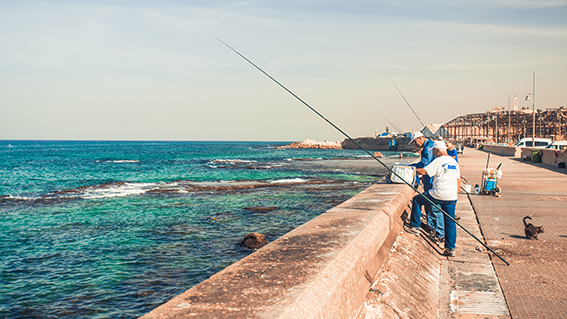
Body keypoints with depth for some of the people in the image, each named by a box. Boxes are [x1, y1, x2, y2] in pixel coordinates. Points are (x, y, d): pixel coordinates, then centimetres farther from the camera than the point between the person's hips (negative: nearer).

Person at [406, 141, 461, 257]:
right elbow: (458, 181, 16)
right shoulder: (454, 162, 14)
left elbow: (424, 171, -7)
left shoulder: (438, 161, -7)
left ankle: (415, 226, 15)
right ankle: (451, 248, 8)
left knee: (416, 200, 15)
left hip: (438, 194, -6)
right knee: (450, 222, 10)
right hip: (452, 197, 6)